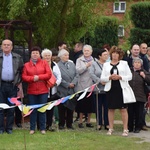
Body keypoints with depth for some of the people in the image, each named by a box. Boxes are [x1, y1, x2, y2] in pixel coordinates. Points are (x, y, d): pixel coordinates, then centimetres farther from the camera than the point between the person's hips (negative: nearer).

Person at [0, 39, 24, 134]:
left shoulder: (18, 58, 9)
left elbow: (21, 71, 12)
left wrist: (18, 81, 2)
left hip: (12, 85, 1)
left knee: (11, 108, 4)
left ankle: (9, 128, 12)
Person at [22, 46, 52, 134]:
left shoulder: (44, 63, 4)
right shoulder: (27, 65, 6)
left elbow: (49, 74, -4)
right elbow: (24, 77, 0)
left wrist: (39, 77, -14)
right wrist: (32, 78, -15)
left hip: (43, 91, -1)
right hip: (31, 91, 1)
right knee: (32, 110, 3)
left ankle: (43, 128, 10)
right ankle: (32, 128, 10)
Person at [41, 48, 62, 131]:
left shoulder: (54, 65, 13)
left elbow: (59, 76, 9)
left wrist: (56, 82, -10)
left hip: (52, 91, 4)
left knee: (51, 108, 6)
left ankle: (49, 125, 13)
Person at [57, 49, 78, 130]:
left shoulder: (72, 64, 12)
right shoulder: (57, 66, -6)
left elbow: (76, 75, 8)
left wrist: (73, 83, -8)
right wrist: (67, 84, -12)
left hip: (72, 90, 5)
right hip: (62, 91, -5)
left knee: (71, 108, 7)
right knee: (62, 108, 1)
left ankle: (69, 124, 16)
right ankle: (61, 124, 10)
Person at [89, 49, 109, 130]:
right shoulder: (94, 64, 4)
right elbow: (92, 74, -6)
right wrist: (100, 81, -13)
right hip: (98, 88, -1)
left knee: (107, 107, 3)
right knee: (98, 107, 3)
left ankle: (107, 123, 10)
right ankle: (99, 123, 11)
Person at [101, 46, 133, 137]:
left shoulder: (124, 63, 7)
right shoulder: (106, 65, 10)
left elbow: (130, 76, 2)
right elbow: (102, 78, 6)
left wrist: (120, 77, -12)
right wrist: (110, 77, -13)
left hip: (122, 88, -1)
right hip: (110, 89, 2)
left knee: (123, 109, -2)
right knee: (111, 108, 5)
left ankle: (125, 129, 2)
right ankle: (111, 128, 14)